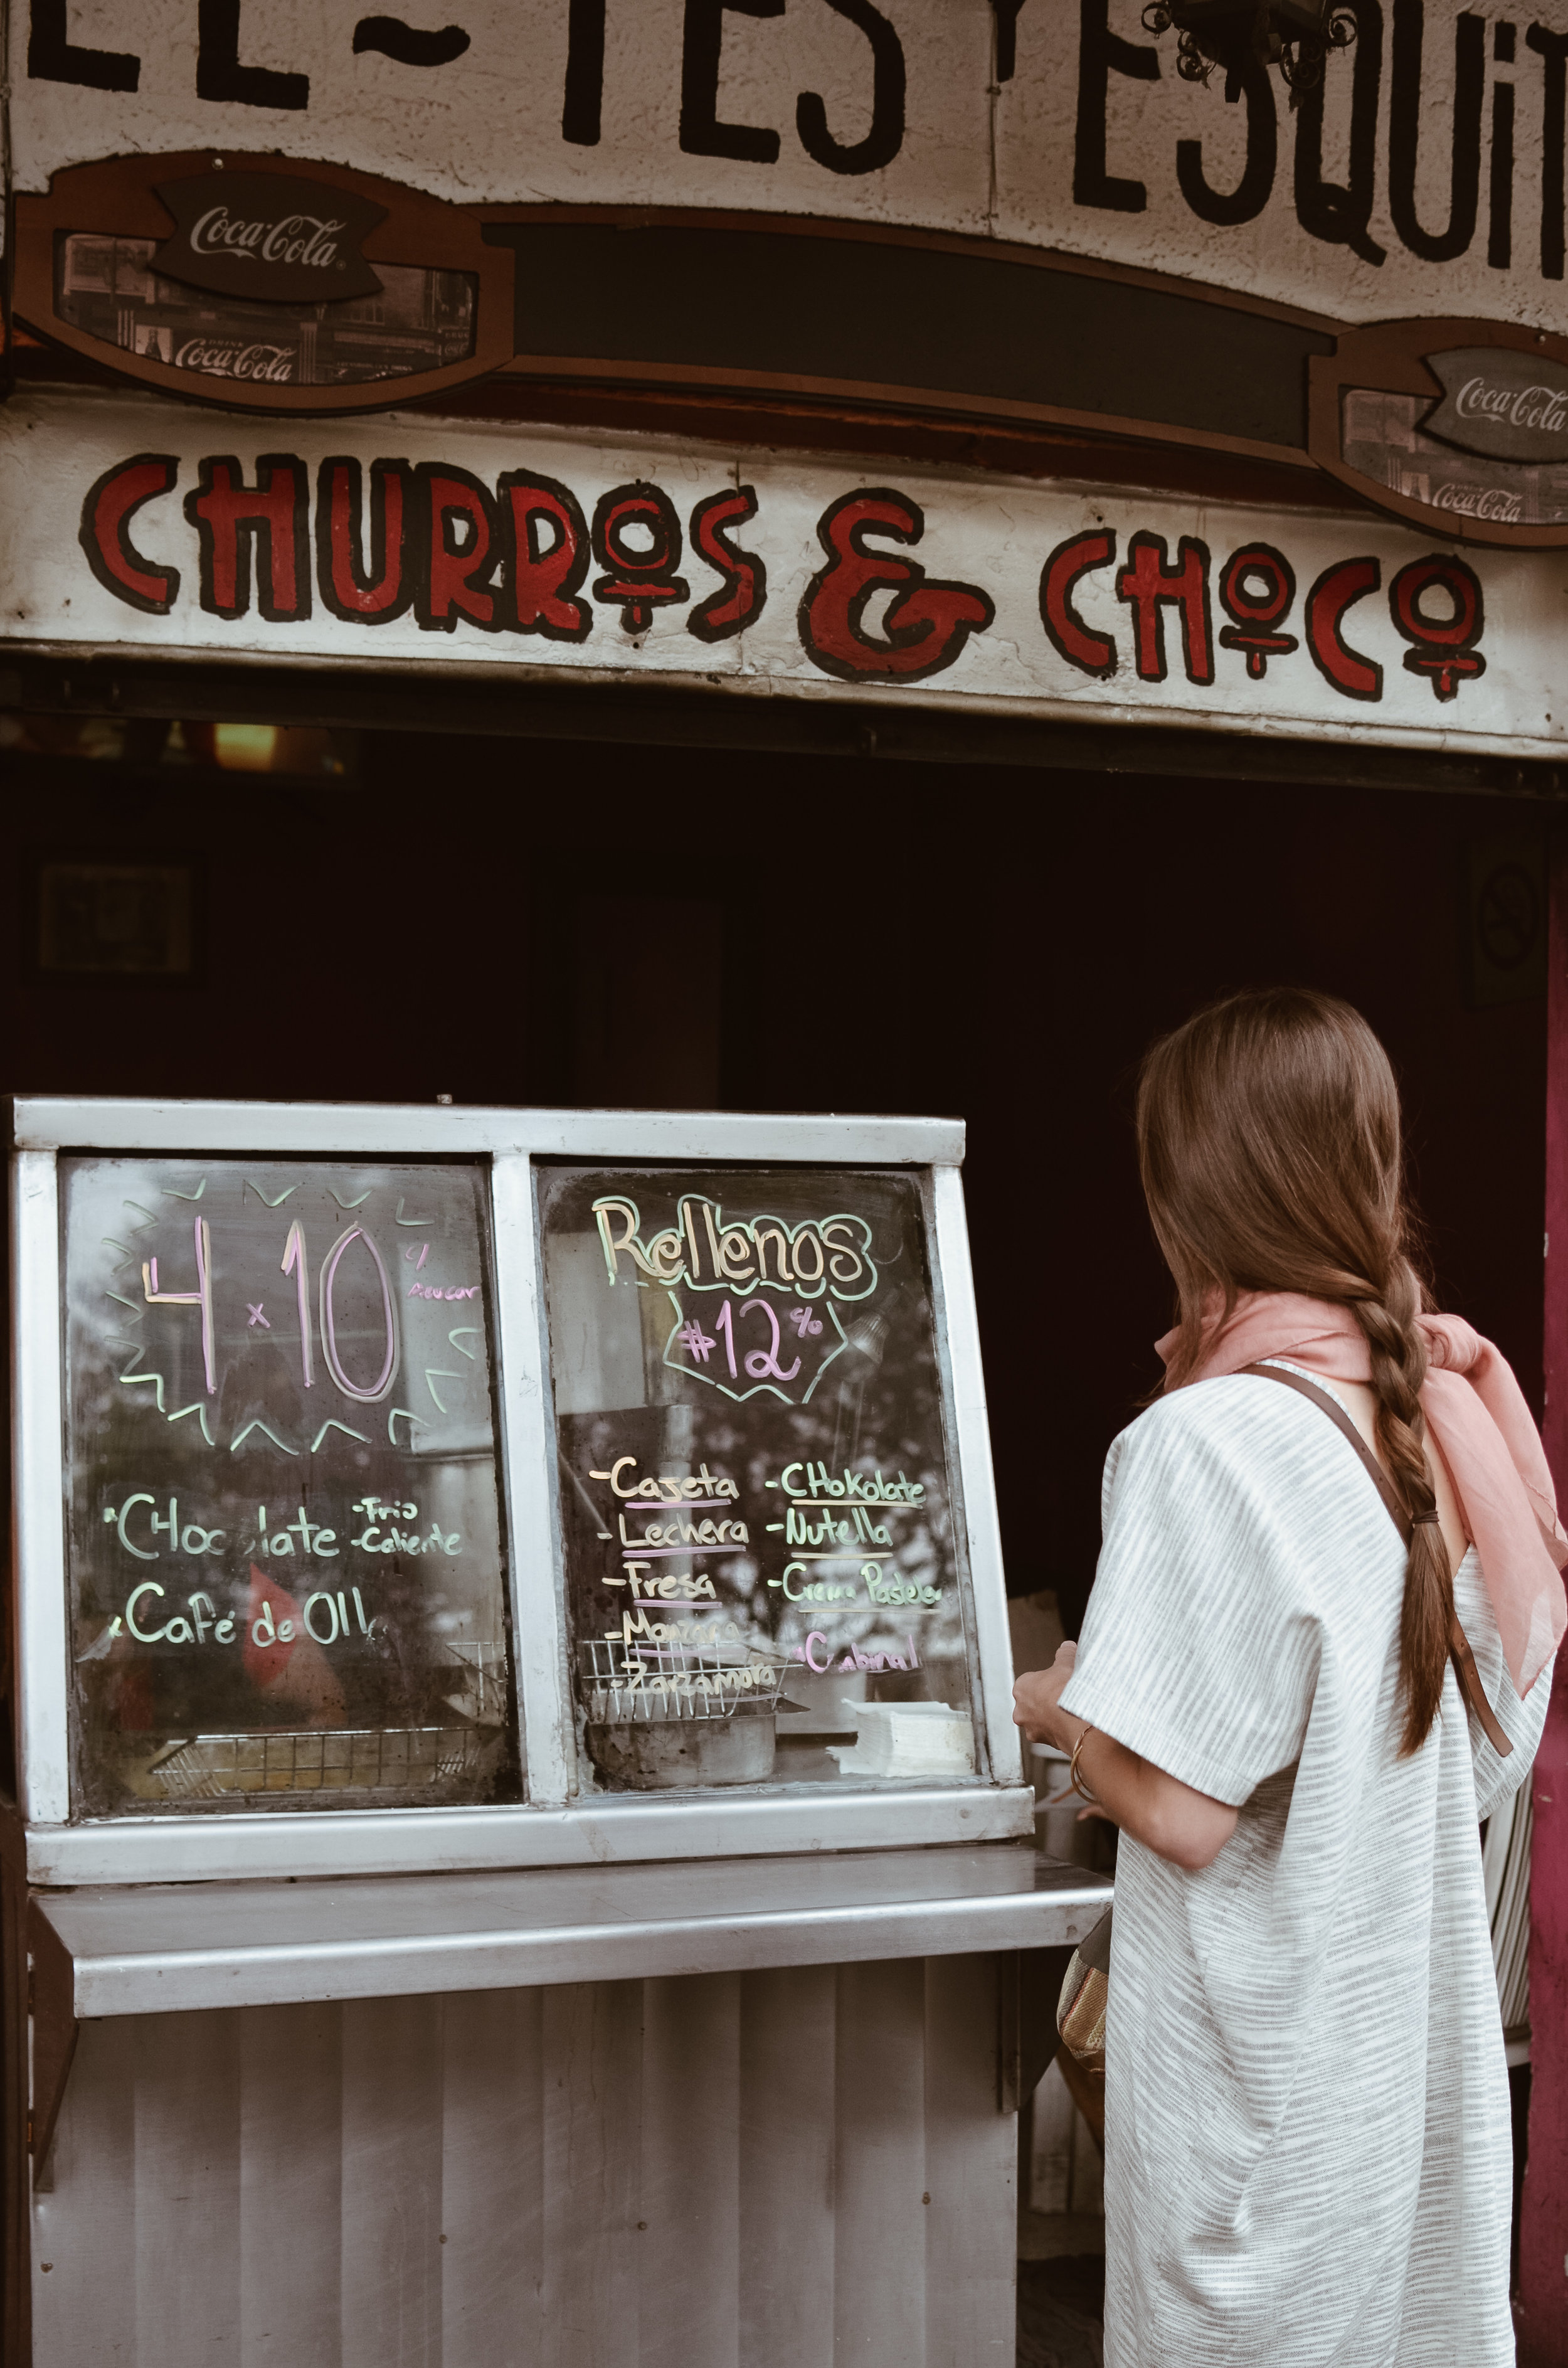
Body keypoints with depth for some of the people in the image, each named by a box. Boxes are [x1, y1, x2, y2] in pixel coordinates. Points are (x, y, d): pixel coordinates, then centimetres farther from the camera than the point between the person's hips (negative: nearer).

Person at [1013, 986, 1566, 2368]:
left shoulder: (1208, 1441, -21)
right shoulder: (1444, 1408, 0)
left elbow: (1181, 1812, -21)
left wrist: (1065, 1710, -2)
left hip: (1265, 2084, -7)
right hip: (1426, 2042, 7)